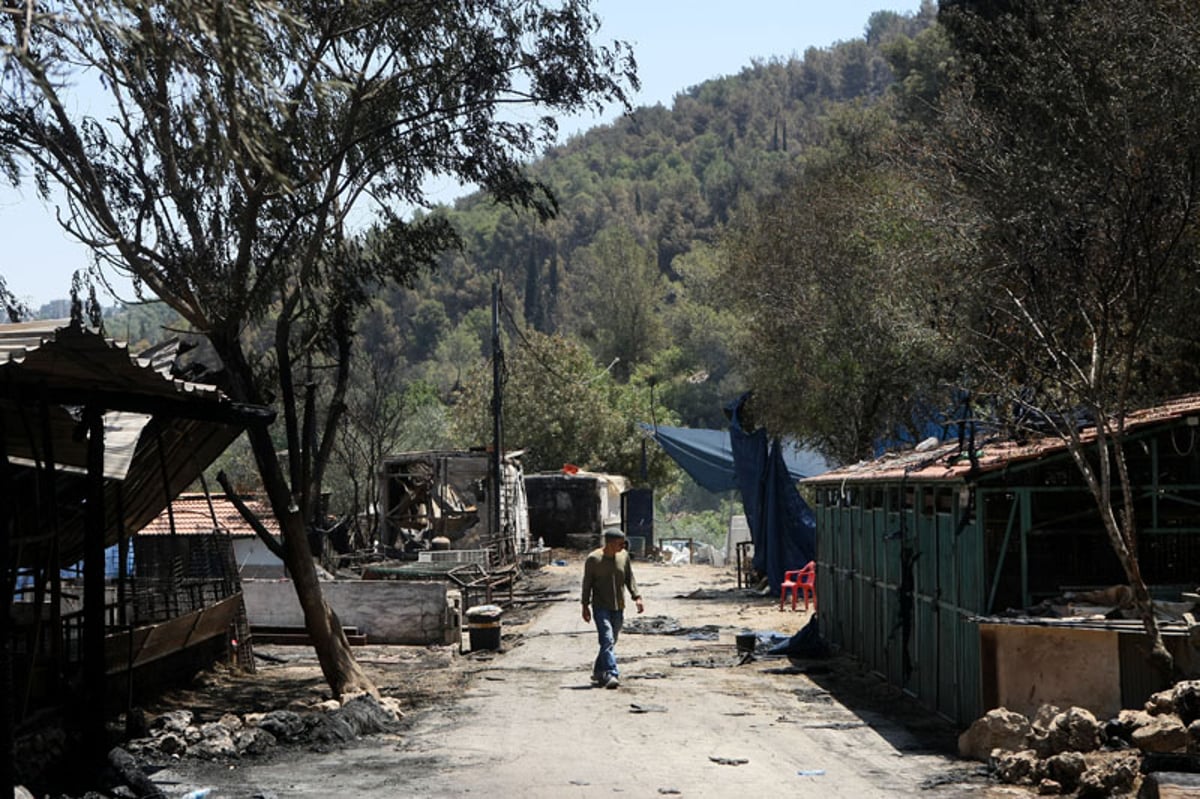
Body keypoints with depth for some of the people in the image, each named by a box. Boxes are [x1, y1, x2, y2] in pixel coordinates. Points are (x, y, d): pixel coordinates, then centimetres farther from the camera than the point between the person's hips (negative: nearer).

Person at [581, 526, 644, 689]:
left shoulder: (624, 556, 4)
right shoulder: (593, 558, -8)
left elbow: (629, 579, 12)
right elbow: (587, 583, -2)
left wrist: (637, 597, 2)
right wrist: (585, 606, -3)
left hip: (618, 607, 5)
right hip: (601, 607, -5)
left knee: (611, 641, 10)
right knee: (607, 640, -16)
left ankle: (598, 672, 24)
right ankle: (611, 674, -20)